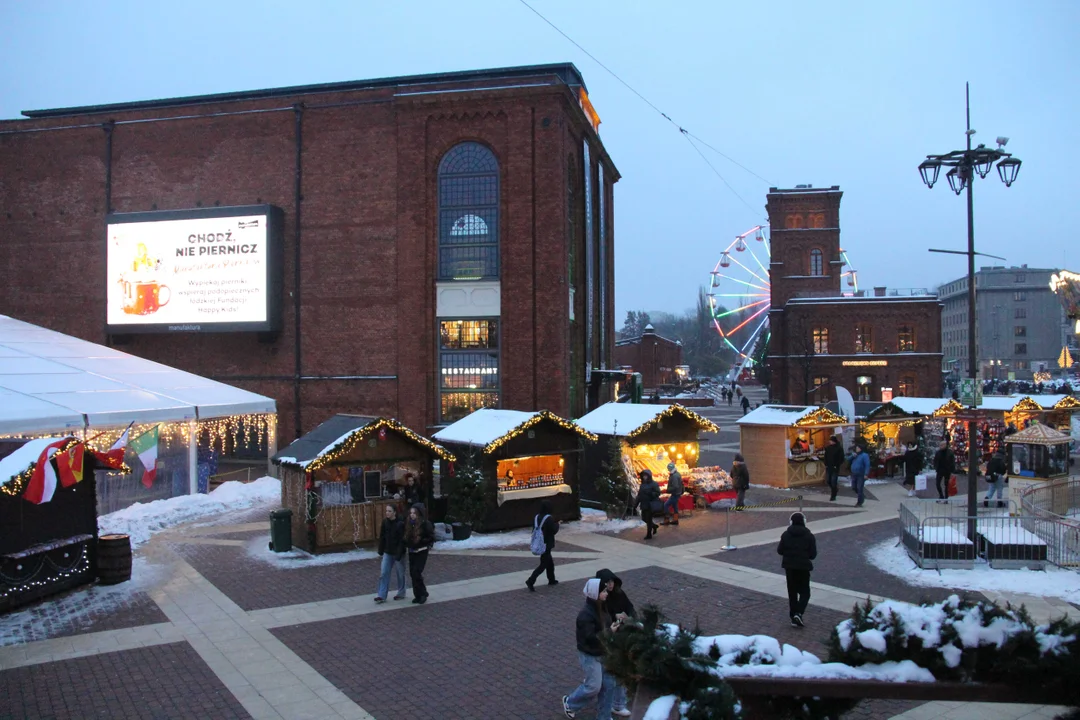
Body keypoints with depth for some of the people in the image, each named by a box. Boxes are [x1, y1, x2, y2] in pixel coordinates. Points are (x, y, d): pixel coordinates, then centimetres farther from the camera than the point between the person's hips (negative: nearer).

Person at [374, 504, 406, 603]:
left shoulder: (400, 524, -18)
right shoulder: (385, 522, -1)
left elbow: (402, 541, -18)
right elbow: (382, 537, 7)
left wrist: (398, 555, -21)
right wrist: (380, 551, 7)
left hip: (398, 553, -5)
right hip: (387, 553, 5)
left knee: (400, 574, 9)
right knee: (383, 573, 1)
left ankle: (401, 593, 24)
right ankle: (382, 596, 4)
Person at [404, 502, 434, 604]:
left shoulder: (425, 524, -14)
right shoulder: (409, 524, 4)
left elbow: (431, 537, -10)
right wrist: (407, 545, 2)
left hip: (421, 552, -6)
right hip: (411, 552, 6)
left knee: (416, 573, -12)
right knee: (412, 573, 7)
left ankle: (422, 594, 4)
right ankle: (418, 595, 19)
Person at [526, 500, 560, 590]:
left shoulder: (536, 517, 2)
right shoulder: (549, 518, -19)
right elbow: (554, 530, -14)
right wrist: (557, 524, 5)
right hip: (546, 545, -8)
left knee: (550, 562, 23)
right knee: (543, 564, -2)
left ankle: (551, 580, 34)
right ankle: (530, 581, -11)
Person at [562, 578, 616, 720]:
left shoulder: (601, 608, 0)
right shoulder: (586, 615, -27)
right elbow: (590, 637, -30)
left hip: (603, 653, 8)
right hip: (590, 655, -8)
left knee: (609, 683, 10)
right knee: (594, 686, 0)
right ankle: (570, 703, 26)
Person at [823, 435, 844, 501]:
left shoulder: (839, 448, -10)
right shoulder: (828, 448, 4)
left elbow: (841, 458, -9)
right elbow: (826, 456, 13)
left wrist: (836, 465, -14)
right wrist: (826, 464, 3)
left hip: (835, 468, -5)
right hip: (828, 467, 5)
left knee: (833, 482, -3)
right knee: (828, 480, 7)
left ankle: (833, 497, 6)